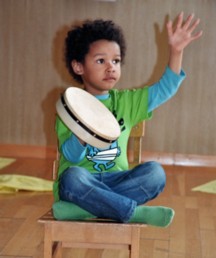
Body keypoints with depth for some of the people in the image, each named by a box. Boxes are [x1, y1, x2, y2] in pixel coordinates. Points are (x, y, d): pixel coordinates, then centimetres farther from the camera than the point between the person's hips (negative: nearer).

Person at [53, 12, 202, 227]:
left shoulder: (125, 101, 13)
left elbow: (163, 90, 5)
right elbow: (71, 157, -9)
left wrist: (176, 52, -7)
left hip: (115, 181, 4)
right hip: (82, 182, -4)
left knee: (155, 172, -23)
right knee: (73, 177, -38)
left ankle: (80, 208, -29)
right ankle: (136, 212, -28)